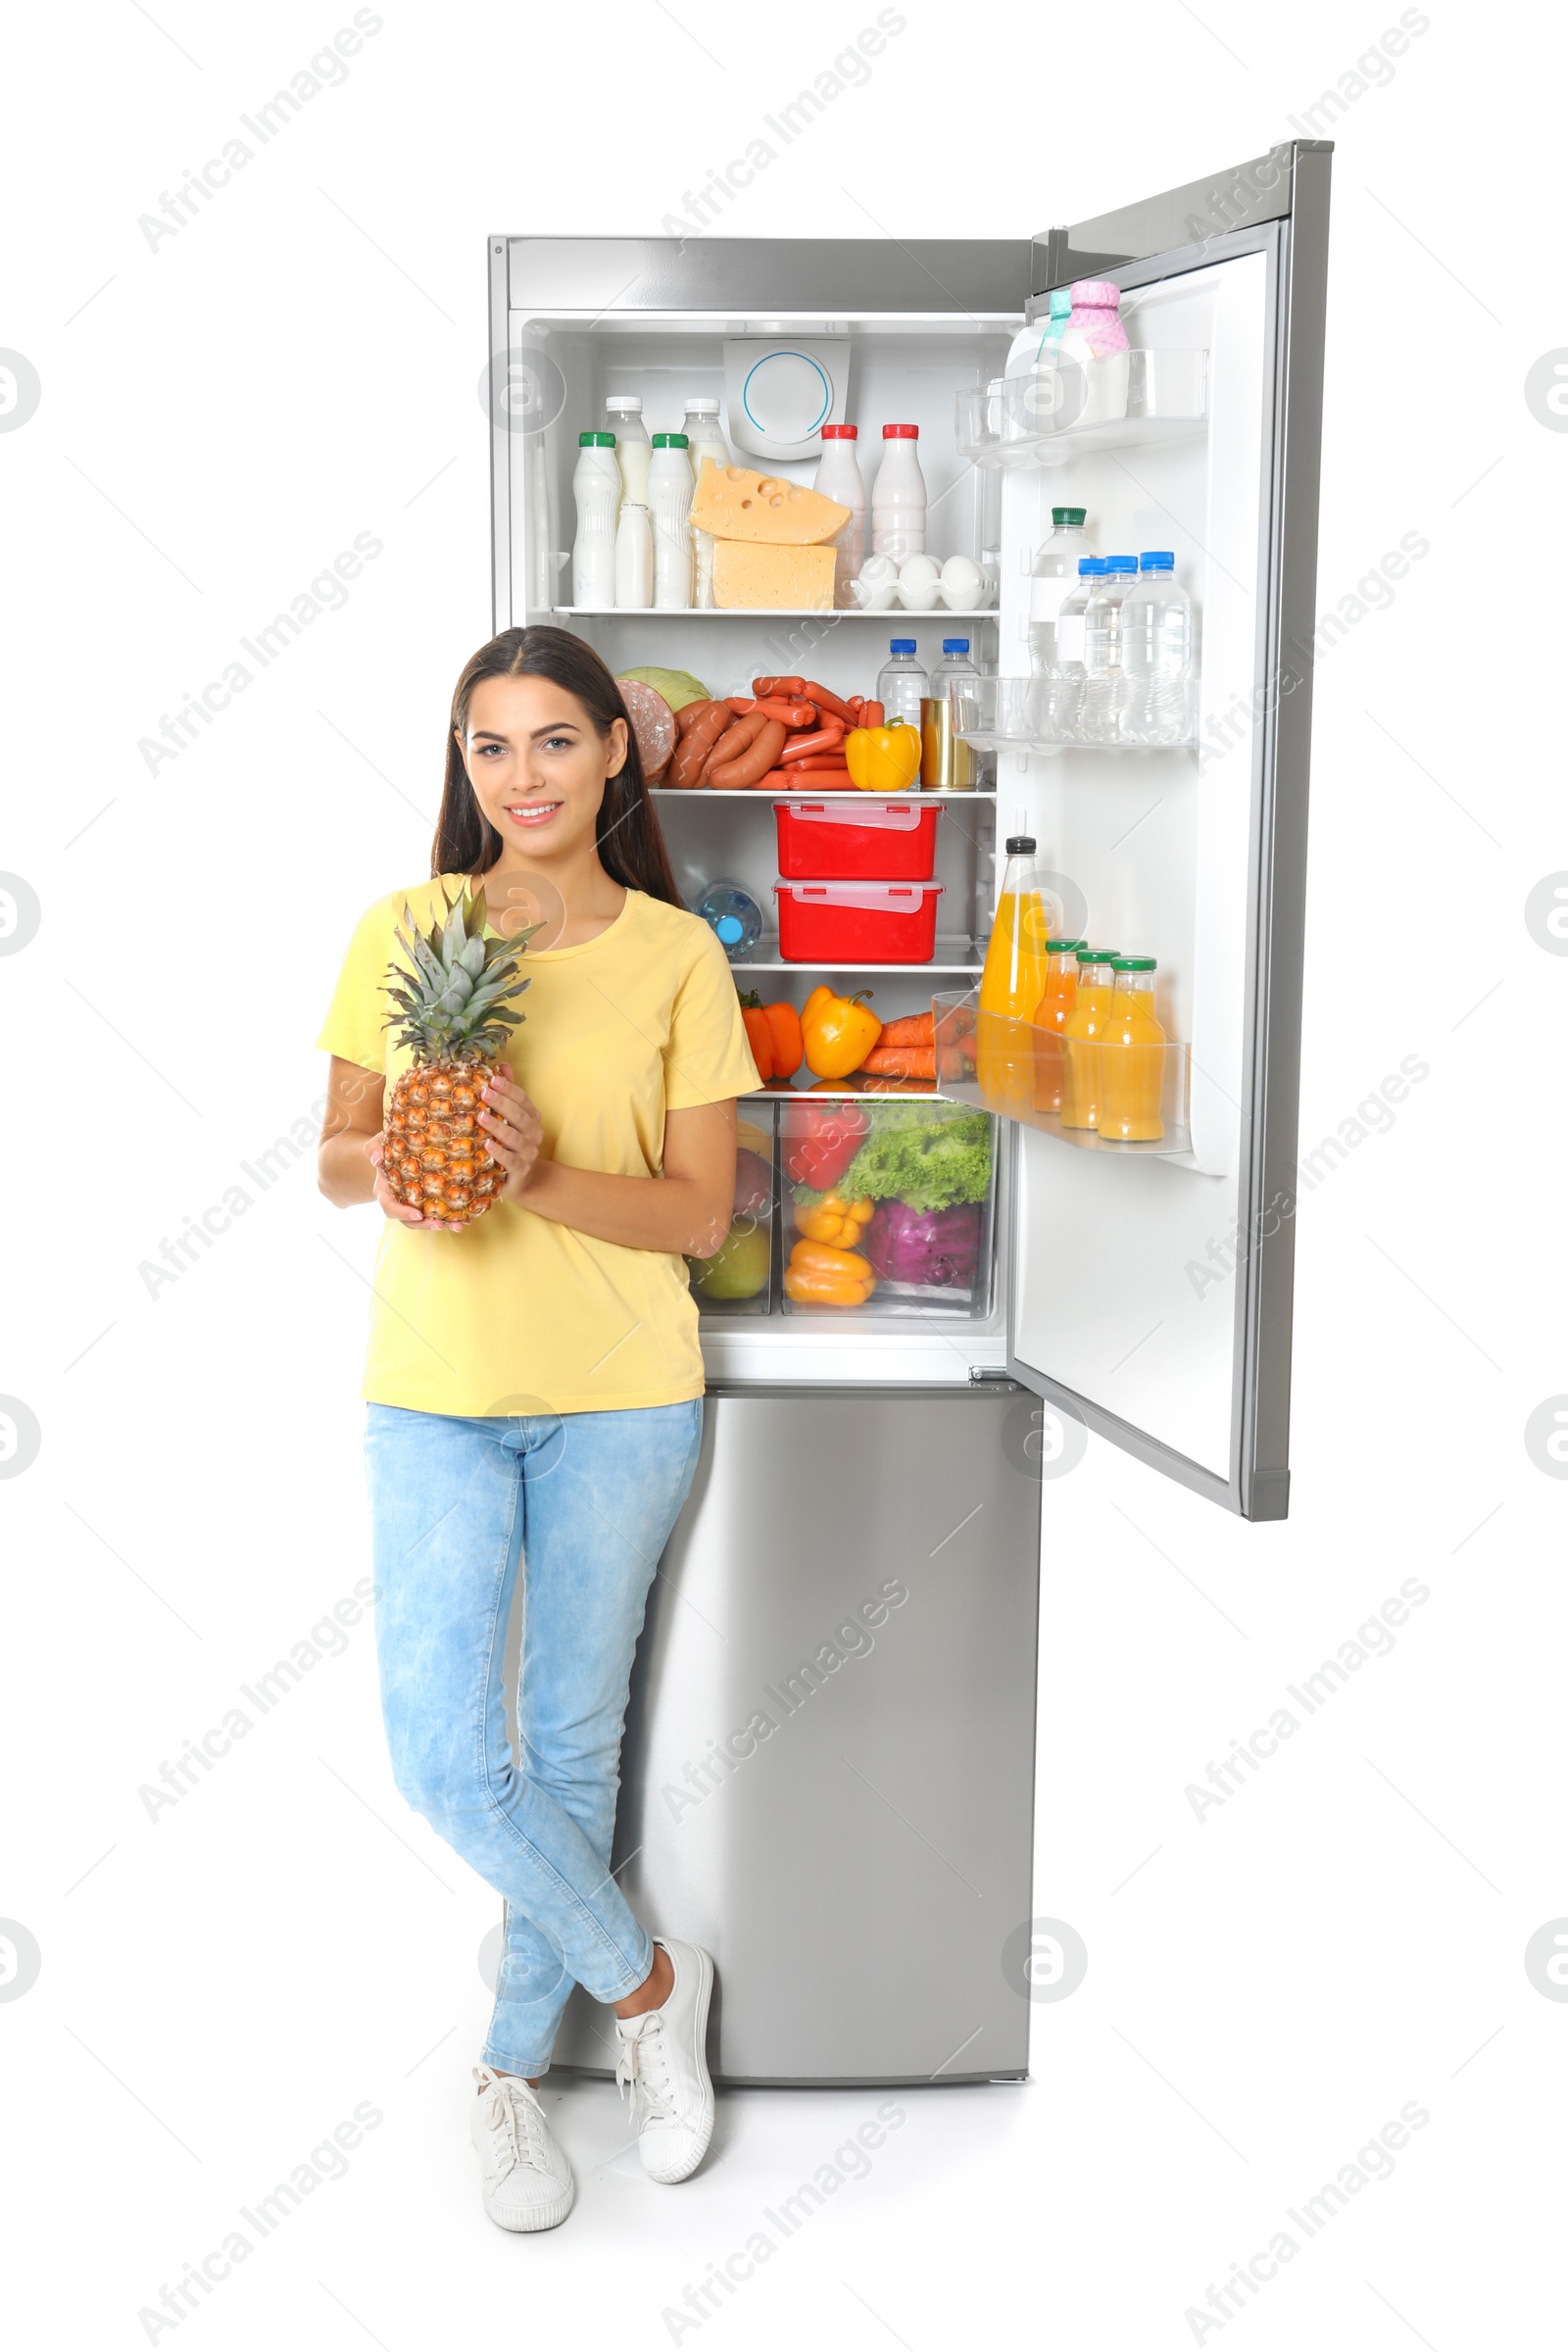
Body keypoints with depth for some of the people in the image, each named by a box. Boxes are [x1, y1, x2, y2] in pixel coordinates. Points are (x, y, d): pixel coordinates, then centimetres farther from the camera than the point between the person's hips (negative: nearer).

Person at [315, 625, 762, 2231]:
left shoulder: (676, 953, -3)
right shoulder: (402, 929, 1)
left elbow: (700, 1210, -4)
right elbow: (335, 1152, 7)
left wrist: (543, 1176, -21)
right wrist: (386, 1171, -16)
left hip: (620, 1398, -1)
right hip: (433, 1392, 1)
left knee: (572, 1742, 10)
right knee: (446, 1760, -6)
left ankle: (515, 2065, 31)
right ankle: (649, 1983, 20)